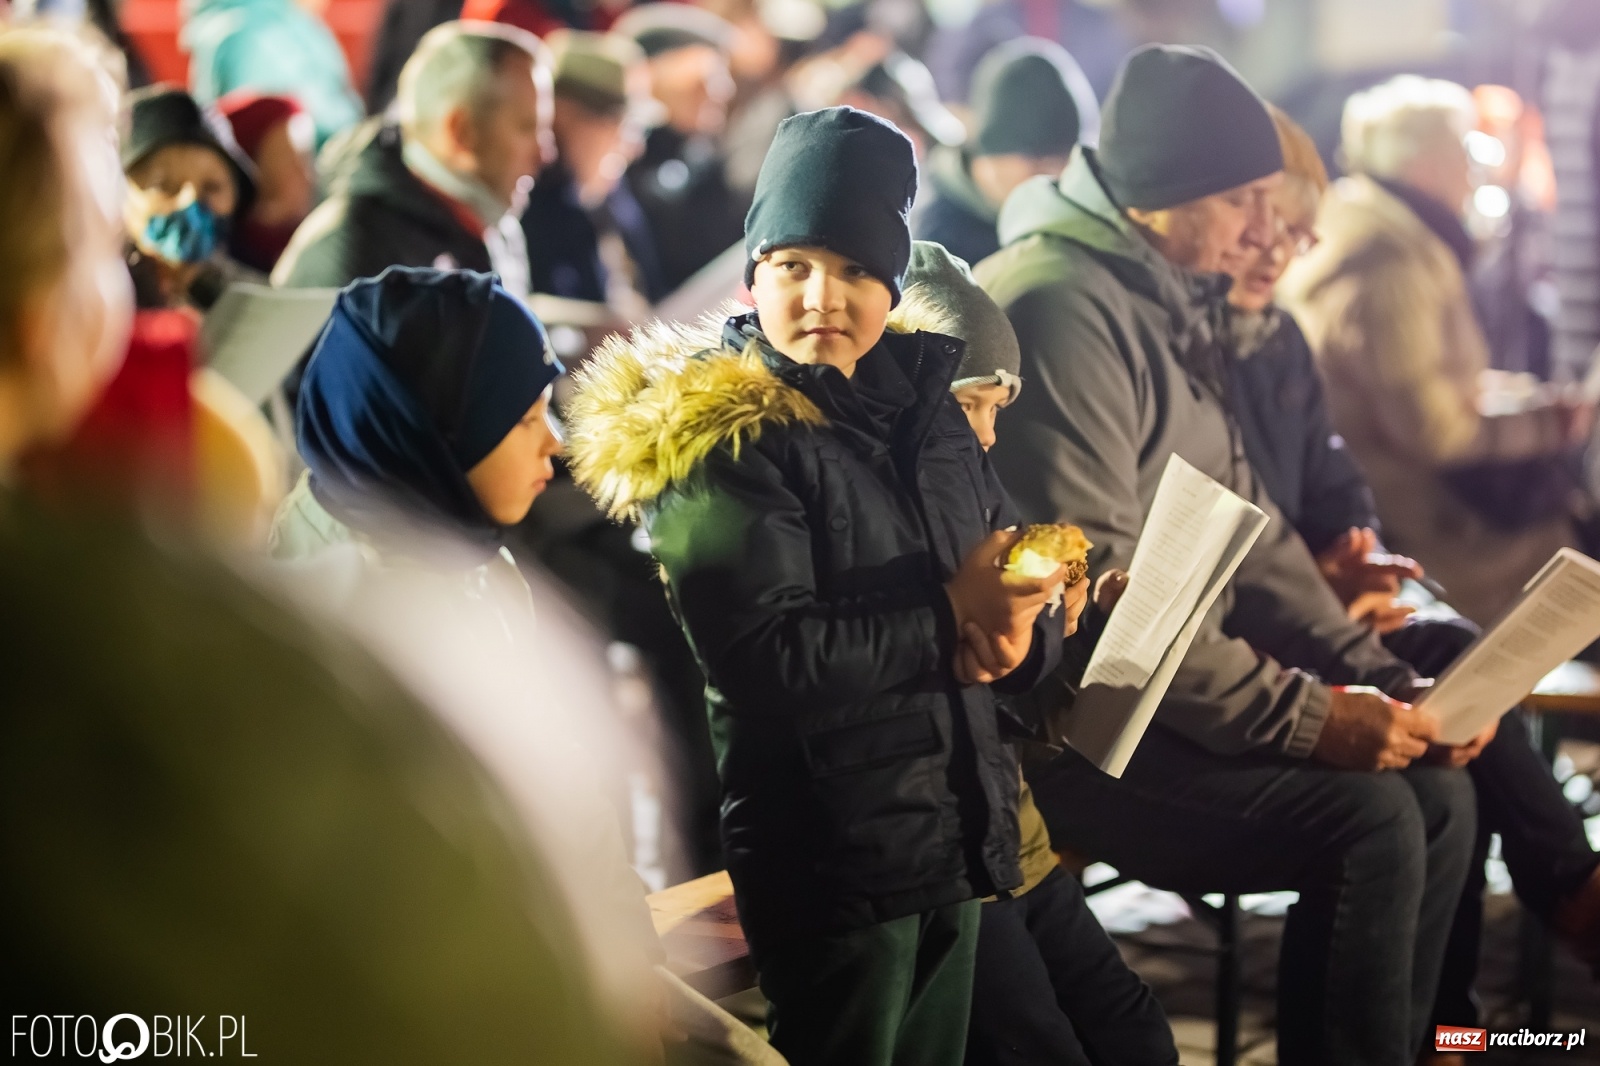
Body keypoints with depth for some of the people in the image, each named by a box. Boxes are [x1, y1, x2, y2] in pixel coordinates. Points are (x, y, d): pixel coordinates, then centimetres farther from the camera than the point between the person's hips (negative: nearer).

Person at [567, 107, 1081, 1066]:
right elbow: (764, 657, -23)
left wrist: (1016, 638, -13)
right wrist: (948, 619, -18)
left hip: (958, 834, 7)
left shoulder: (925, 402, 9)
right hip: (830, 856, -7)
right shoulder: (716, 437, -11)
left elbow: (1028, 590, 9)